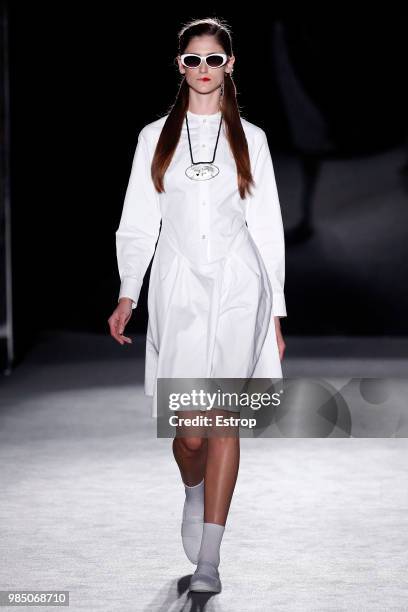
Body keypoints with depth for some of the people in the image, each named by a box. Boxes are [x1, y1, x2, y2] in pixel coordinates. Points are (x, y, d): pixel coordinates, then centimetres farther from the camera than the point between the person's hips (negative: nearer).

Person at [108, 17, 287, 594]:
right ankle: (194, 492, 33)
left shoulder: (249, 138, 10)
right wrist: (127, 294, -5)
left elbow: (268, 228, 10)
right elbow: (139, 222, 8)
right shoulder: (155, 137, 10)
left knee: (223, 417, -7)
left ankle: (208, 560, -3)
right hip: (177, 286, 0)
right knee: (189, 429, -3)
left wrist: (276, 312, 7)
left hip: (238, 285, 0)